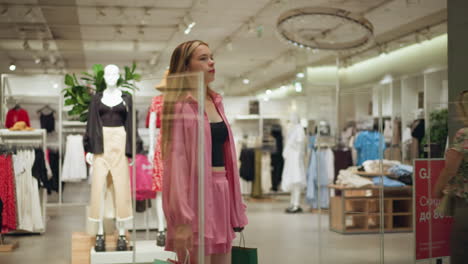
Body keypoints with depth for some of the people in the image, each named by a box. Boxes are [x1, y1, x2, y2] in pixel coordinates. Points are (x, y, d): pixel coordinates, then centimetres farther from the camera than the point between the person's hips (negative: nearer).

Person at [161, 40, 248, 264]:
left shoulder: (216, 102, 14)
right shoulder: (180, 106, -8)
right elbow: (175, 160, -15)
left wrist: (236, 203, 13)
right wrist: (181, 219, -22)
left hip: (221, 193, 8)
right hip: (197, 194, -7)